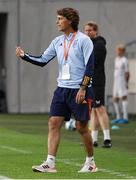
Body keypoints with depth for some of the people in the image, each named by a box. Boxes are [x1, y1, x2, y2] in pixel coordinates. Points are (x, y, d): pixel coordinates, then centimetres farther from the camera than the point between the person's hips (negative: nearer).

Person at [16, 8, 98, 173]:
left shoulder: (83, 40, -8)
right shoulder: (57, 42, 11)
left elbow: (90, 66, -11)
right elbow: (42, 60, 12)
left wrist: (83, 88, -16)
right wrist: (24, 56, -3)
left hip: (79, 90, -6)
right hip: (62, 89, 6)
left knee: (81, 126, 1)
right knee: (54, 123, -5)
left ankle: (90, 162, 17)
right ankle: (50, 163, -7)